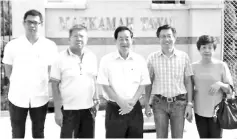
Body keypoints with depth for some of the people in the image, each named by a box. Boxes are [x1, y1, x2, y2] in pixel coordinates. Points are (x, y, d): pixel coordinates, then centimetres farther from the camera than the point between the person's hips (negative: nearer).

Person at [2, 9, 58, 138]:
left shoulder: (50, 46, -6)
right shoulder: (12, 45, -6)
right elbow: (8, 71, 4)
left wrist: (41, 84, -1)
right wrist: (19, 84, 0)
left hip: (40, 98, 0)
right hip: (17, 98, 0)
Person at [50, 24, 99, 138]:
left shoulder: (92, 57, 3)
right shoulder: (61, 58, -9)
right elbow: (55, 85, -7)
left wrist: (96, 99, 10)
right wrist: (57, 110, -10)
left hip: (88, 108, 4)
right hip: (69, 109, -4)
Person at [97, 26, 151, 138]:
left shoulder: (140, 60, 4)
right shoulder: (107, 60, -2)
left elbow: (143, 84, 4)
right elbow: (105, 85, -5)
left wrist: (132, 102, -10)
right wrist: (121, 102, -13)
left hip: (134, 108, 3)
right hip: (114, 109, -2)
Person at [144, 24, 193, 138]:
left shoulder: (183, 56, 0)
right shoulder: (152, 58, 0)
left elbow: (188, 82, 4)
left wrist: (189, 104, 0)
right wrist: (147, 104, 2)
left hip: (179, 103, 0)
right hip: (159, 103, 0)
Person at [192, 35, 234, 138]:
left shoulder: (221, 65, -5)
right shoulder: (194, 66, 1)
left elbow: (230, 90, -3)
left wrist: (220, 84, -21)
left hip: (217, 111, -2)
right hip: (199, 111, 2)